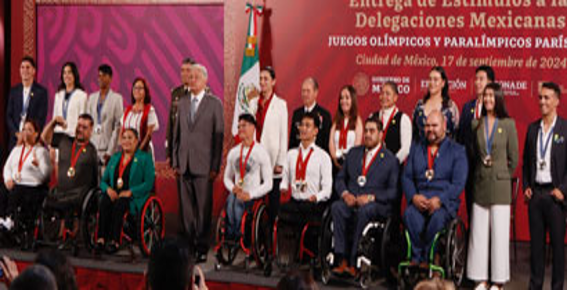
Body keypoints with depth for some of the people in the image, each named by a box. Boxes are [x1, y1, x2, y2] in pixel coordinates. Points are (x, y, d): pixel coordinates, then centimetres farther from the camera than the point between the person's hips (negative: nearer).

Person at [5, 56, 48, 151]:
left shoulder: (41, 91, 0)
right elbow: (8, 116, 8)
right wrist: (17, 133, -5)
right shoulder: (14, 91, 10)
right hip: (15, 138, 3)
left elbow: (41, 118, -4)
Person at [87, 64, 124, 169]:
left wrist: (110, 151, -11)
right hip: (91, 147, 4)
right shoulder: (92, 97, 14)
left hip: (107, 149, -4)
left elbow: (118, 126, -6)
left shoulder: (117, 98, -1)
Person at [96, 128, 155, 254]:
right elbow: (103, 180, 21)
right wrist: (108, 189, -4)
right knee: (104, 202, -31)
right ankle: (101, 239, -36)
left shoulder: (145, 158, 7)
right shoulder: (115, 158, 23)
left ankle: (115, 241, -37)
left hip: (134, 197, -4)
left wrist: (130, 192, -16)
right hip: (114, 194, 4)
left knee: (119, 204, -36)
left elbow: (149, 183, -4)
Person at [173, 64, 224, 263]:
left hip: (204, 165, -4)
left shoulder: (215, 104, 1)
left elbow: (219, 136, -3)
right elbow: (177, 134, 17)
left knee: (204, 209, -3)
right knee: (186, 209, 5)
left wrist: (215, 166, -8)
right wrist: (176, 161, 9)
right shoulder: (182, 103, 15)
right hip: (184, 165, 4)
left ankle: (202, 248, 4)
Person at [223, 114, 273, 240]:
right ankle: (230, 239, -24)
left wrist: (250, 194, -16)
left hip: (254, 195, -4)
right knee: (231, 200, -28)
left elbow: (268, 184, -3)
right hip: (237, 192, 4)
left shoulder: (261, 152, -1)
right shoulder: (233, 152, 14)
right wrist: (233, 187, -1)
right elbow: (227, 177, 22)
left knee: (239, 202, -31)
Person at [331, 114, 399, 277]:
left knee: (365, 210, -38)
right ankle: (341, 260, -35)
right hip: (351, 200, 3)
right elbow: (340, 178, 19)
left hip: (376, 205, -3)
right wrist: (345, 193, -3)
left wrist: (371, 197, -15)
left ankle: (353, 262, -35)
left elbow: (393, 191, 0)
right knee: (336, 207, -31)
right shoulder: (353, 153, 20)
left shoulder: (391, 160, 7)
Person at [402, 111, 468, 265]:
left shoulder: (457, 151, 9)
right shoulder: (416, 149, 21)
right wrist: (414, 196, -8)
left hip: (445, 201, -2)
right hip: (419, 199, 2)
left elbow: (459, 184, -2)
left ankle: (423, 259, -23)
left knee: (437, 216, -37)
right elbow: (406, 177, 13)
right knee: (410, 214, -33)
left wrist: (439, 200, -17)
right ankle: (417, 257, -25)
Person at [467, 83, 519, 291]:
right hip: (480, 184, 3)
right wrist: (482, 172, 12)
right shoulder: (476, 124, 6)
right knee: (478, 233, 4)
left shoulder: (508, 124, -2)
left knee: (499, 233, 0)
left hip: (500, 185, -3)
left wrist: (501, 176, 9)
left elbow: (513, 158, 4)